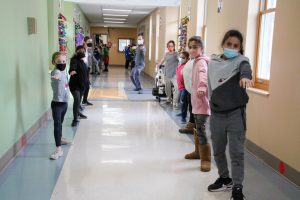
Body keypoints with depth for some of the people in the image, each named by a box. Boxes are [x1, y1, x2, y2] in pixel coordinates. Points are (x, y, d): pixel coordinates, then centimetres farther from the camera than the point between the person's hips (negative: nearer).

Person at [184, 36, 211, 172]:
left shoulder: (201, 61, -16)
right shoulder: (196, 61, 14)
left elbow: (203, 73, -38)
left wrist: (202, 87, -55)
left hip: (202, 101, -10)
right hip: (196, 101, 10)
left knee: (201, 130, -11)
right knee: (197, 128, 20)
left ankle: (206, 159, -4)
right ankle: (198, 151, 36)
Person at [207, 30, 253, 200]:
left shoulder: (240, 60, -6)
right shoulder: (213, 62, 5)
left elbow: (246, 68, -31)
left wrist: (245, 76, -54)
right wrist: (212, 105, 13)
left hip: (236, 114, -4)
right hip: (216, 114, 4)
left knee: (237, 152, 3)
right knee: (218, 150, 17)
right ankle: (225, 179, 38)